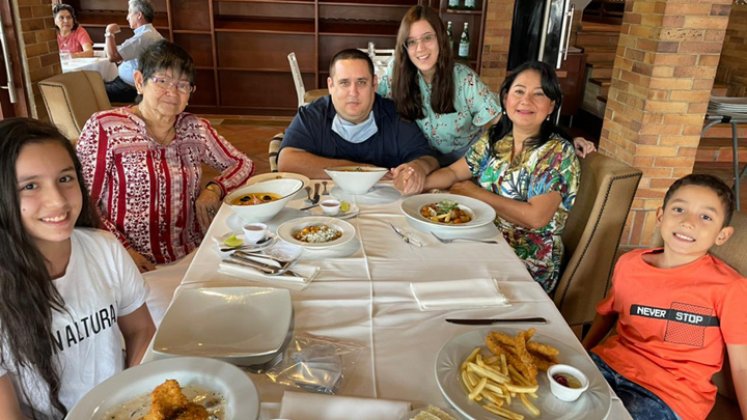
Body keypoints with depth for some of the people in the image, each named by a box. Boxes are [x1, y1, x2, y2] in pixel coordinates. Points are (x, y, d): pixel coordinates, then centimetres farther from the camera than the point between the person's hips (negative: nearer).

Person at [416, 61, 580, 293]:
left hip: (527, 261, -5)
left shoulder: (558, 152, -13)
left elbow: (535, 217, -24)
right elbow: (452, 173, 4)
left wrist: (475, 193, -16)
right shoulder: (495, 138, 4)